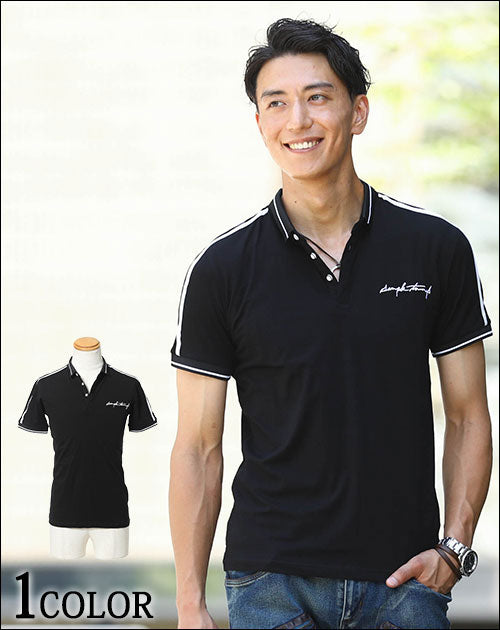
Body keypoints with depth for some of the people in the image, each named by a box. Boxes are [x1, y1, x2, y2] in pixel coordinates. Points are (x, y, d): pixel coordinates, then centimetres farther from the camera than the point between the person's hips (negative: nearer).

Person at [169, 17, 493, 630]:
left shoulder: (437, 248, 1)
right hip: (271, 580, -1)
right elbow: (198, 447, 1)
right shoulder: (221, 269, -2)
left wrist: (454, 549, -6)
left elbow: (467, 418, 7)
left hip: (403, 577, 1)